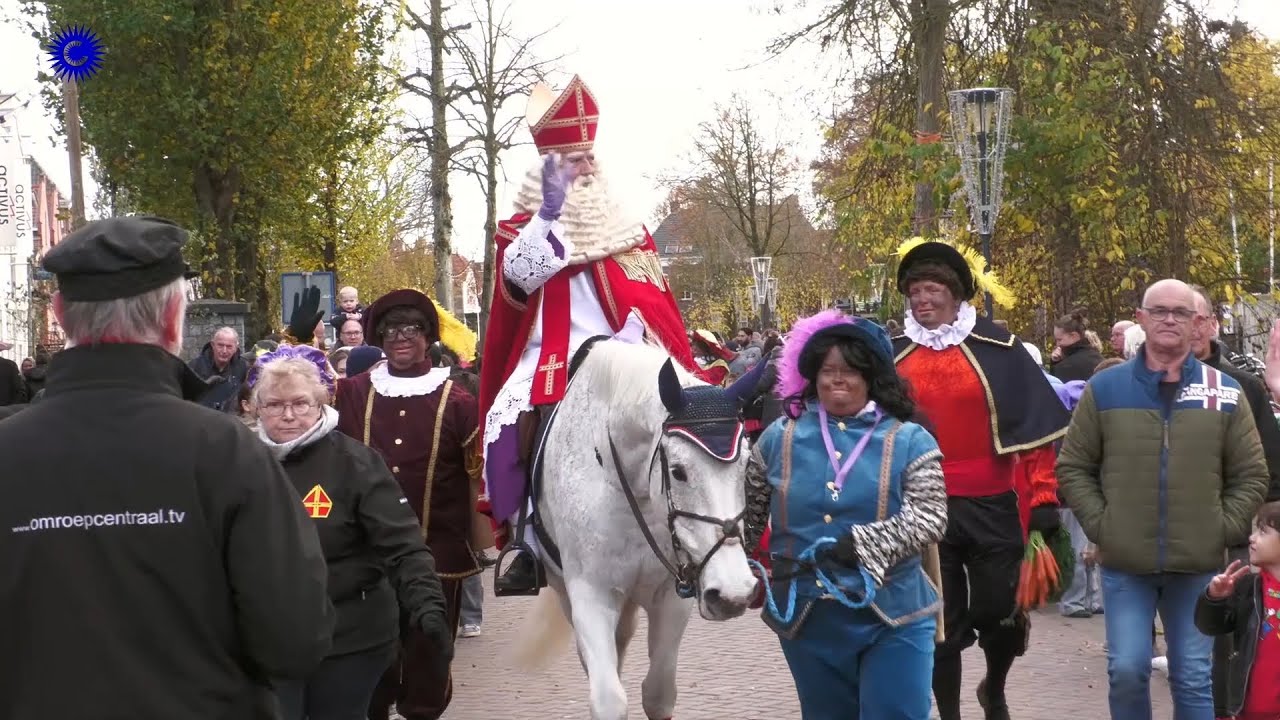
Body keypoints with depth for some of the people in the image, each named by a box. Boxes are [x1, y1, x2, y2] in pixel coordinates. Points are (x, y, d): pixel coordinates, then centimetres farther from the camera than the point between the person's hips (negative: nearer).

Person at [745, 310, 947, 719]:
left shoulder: (909, 441, -3)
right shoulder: (779, 439, 4)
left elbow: (929, 517, -15)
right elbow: (747, 515, 12)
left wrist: (861, 544, -25)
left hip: (892, 619, -2)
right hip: (806, 619, 3)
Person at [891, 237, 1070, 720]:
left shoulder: (995, 349, -3)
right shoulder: (892, 356, 3)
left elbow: (1035, 424, -3)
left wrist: (1043, 498, -8)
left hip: (992, 507, -1)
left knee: (999, 614, 5)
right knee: (941, 624, 6)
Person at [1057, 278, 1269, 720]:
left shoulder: (1225, 393, 2)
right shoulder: (1104, 389, 1)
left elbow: (1251, 476, 6)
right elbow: (1073, 467, 4)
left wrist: (1223, 531, -3)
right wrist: (1099, 526, -5)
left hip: (1198, 565, 1)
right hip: (1124, 563, 0)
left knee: (1194, 677, 8)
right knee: (1127, 670, -1)